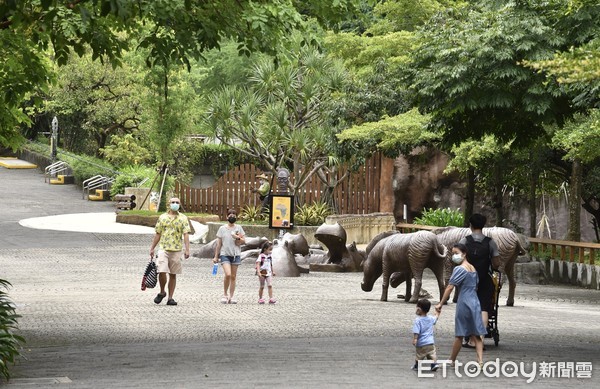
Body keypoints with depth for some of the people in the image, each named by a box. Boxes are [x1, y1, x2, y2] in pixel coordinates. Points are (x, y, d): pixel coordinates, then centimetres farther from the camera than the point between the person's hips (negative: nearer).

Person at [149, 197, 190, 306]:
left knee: (173, 275, 4)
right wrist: (152, 248, 11)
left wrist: (187, 250, -14)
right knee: (162, 272, -13)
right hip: (163, 249, 0)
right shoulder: (162, 217, 8)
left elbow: (186, 234, -4)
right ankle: (162, 292, 10)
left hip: (176, 250, 0)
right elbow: (158, 234, 13)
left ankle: (170, 298, 10)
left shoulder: (183, 218, 4)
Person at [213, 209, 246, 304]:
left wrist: (238, 238, -12)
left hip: (236, 254, 2)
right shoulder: (222, 228, 4)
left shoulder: (238, 228, 7)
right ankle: (225, 294, -1)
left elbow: (244, 241, 8)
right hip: (225, 254, -2)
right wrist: (216, 256, 5)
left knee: (233, 276, 4)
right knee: (228, 274, -18)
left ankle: (231, 297, 10)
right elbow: (218, 244, 7)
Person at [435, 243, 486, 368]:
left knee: (459, 335, 4)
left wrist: (441, 304, -14)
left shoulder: (459, 269, -11)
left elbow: (449, 288, -16)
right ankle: (480, 360, -5)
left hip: (464, 303, -7)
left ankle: (451, 361, 16)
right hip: (475, 303, 7)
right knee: (476, 334, 4)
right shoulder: (473, 268, 13)